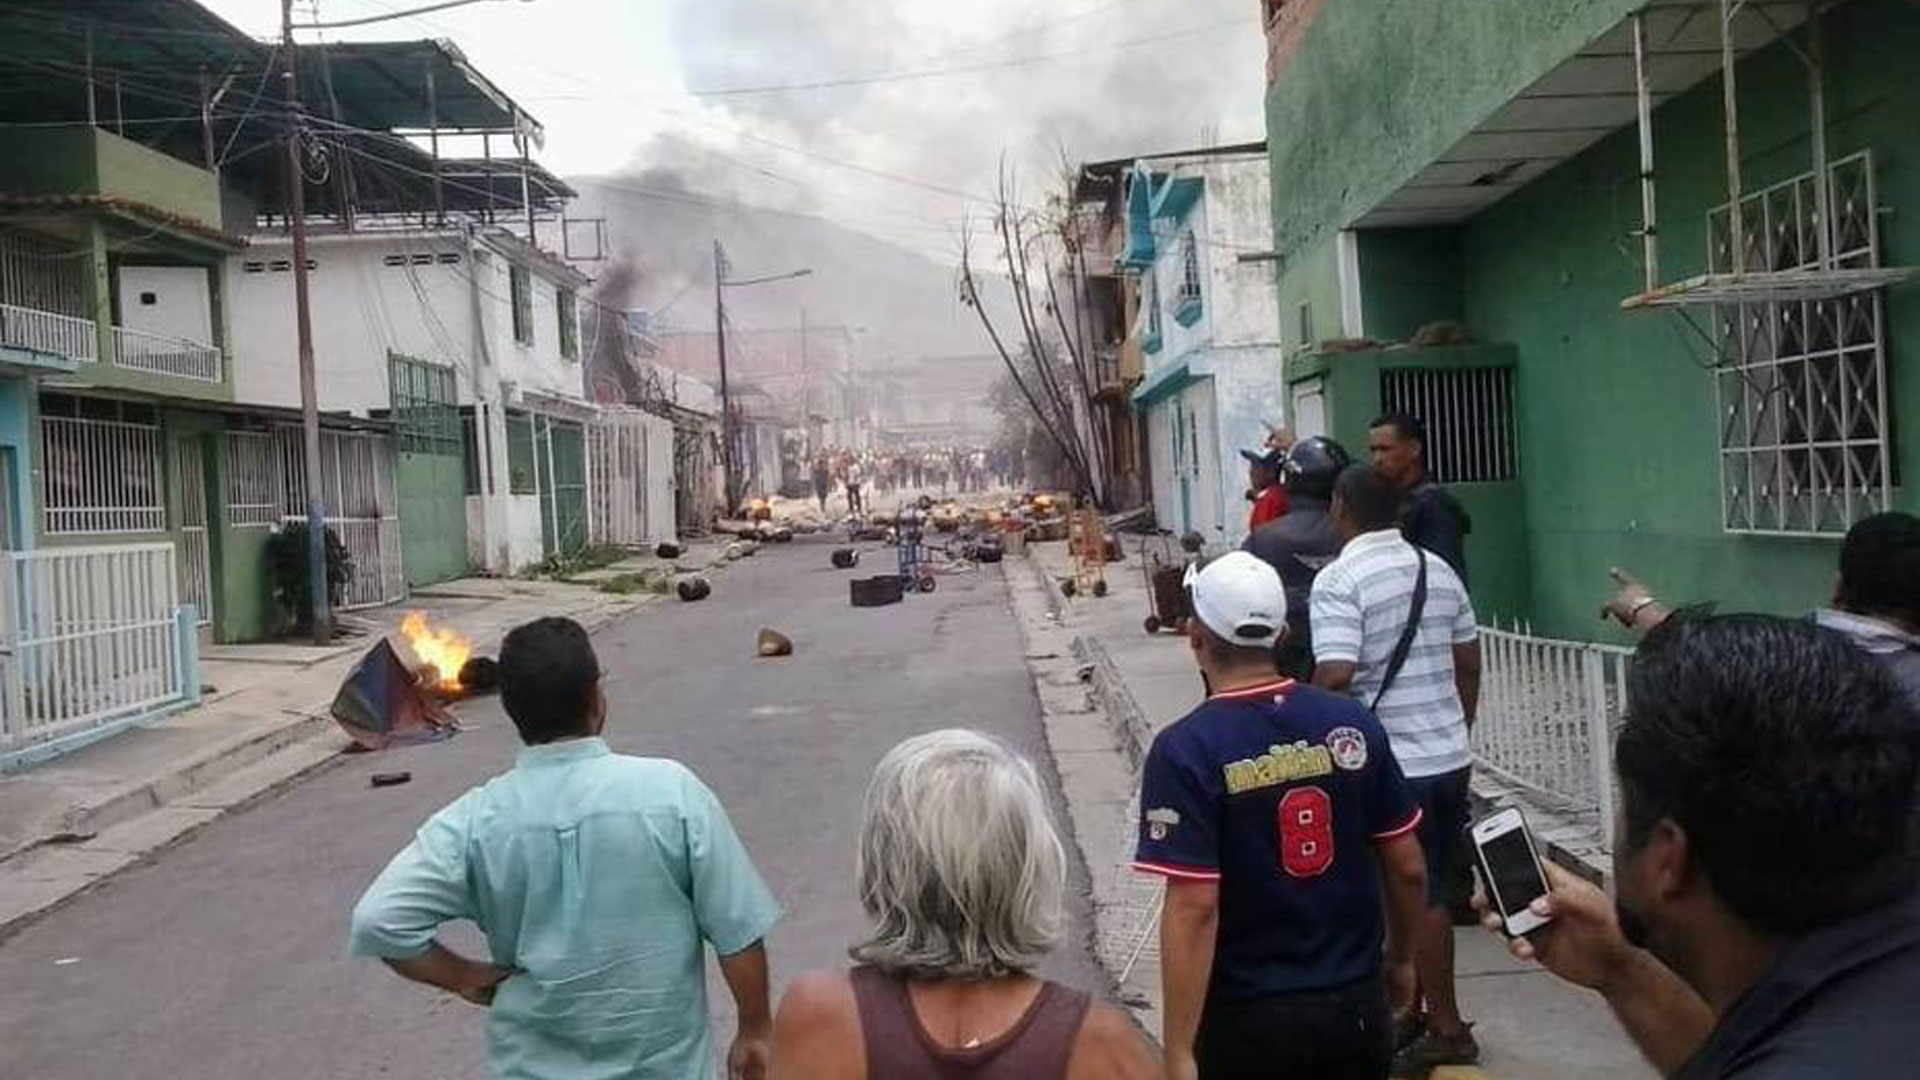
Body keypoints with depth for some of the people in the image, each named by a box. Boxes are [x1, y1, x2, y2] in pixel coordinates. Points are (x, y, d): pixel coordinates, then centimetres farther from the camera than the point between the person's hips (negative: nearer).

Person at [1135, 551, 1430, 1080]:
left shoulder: (1186, 750, -17)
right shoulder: (1351, 722, -5)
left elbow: (1193, 907, -21)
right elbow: (1407, 868, 2)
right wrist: (1403, 956, 19)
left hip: (1248, 1017, -3)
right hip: (1356, 1004, 4)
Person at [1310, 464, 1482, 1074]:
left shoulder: (1339, 579, -15)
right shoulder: (1438, 570, 7)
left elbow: (1335, 676, -24)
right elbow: (1469, 663, 13)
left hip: (1392, 764, -7)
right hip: (1449, 755, 7)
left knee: (1416, 897, 4)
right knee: (1430, 889, 16)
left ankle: (1446, 1029, 14)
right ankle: (1412, 1008, 29)